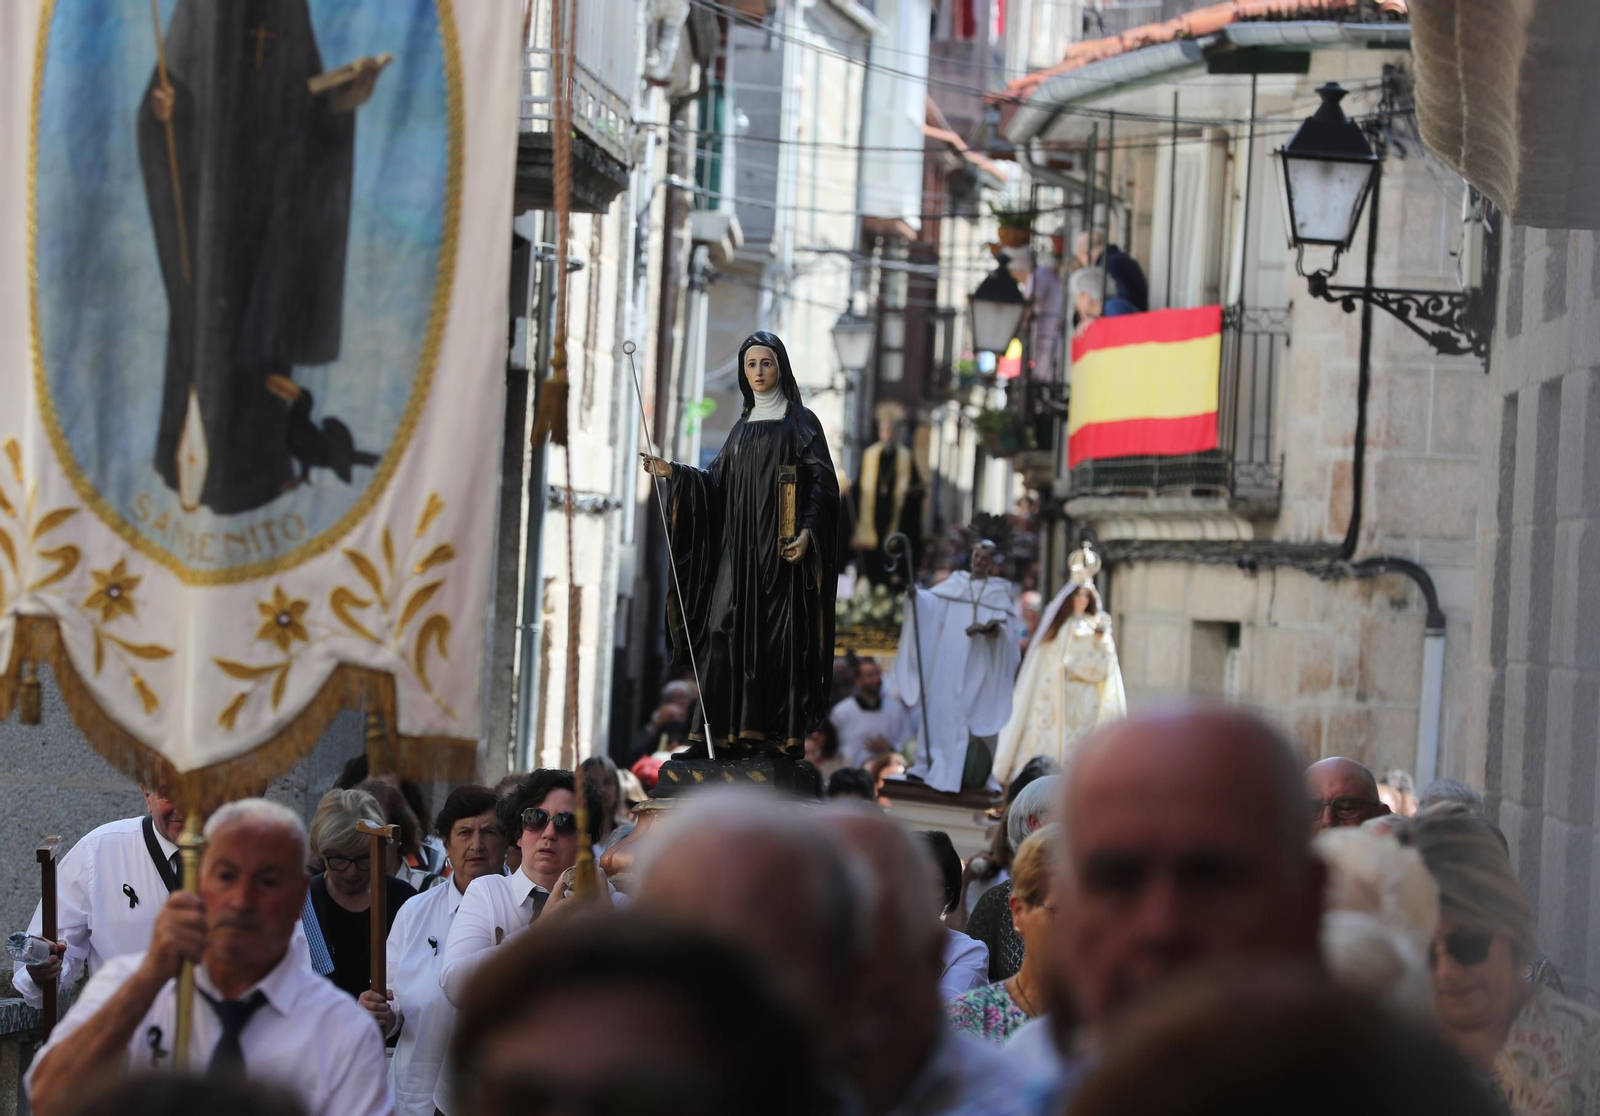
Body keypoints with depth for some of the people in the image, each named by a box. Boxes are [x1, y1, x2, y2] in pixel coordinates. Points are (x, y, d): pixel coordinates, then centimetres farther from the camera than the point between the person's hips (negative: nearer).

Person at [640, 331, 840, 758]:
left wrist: (807, 532, -18)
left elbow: (823, 483, -6)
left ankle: (786, 730, -6)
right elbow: (718, 483, 16)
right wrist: (674, 473, 2)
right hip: (741, 546, 5)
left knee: (781, 635, -8)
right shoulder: (742, 428, 18)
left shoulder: (801, 422, 1)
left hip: (782, 547, -5)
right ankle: (739, 727, -2)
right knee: (728, 629, -4)